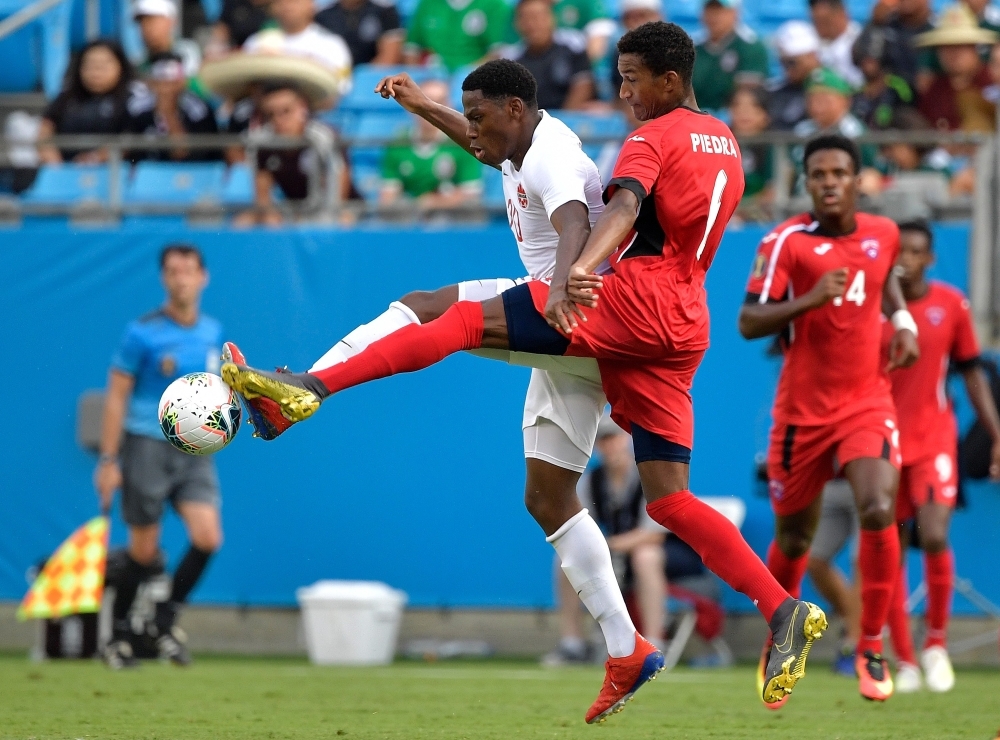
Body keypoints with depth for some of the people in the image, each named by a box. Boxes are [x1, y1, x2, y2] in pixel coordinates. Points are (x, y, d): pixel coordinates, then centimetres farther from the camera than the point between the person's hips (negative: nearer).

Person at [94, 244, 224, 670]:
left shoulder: (213, 333, 7)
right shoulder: (143, 333, -7)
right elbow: (116, 396, -6)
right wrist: (108, 460, -10)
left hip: (194, 450, 4)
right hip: (147, 446, -4)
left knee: (207, 538, -13)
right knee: (143, 551, 0)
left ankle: (166, 619, 8)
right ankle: (118, 636, 19)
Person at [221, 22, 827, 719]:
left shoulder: (654, 137, -1)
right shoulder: (725, 143, 25)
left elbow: (625, 203, -23)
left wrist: (581, 271, -40)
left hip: (635, 298, -8)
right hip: (686, 327, 8)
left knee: (468, 319, -11)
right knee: (669, 498, 6)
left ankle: (308, 387, -24)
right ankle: (786, 612, -6)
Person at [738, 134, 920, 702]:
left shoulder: (884, 234, 4)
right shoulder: (787, 242, -9)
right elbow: (748, 323, -13)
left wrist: (903, 320, 9)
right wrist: (810, 300, -27)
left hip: (868, 403, 2)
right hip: (803, 410, -2)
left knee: (879, 512, -21)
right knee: (794, 537, 9)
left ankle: (872, 647, -8)